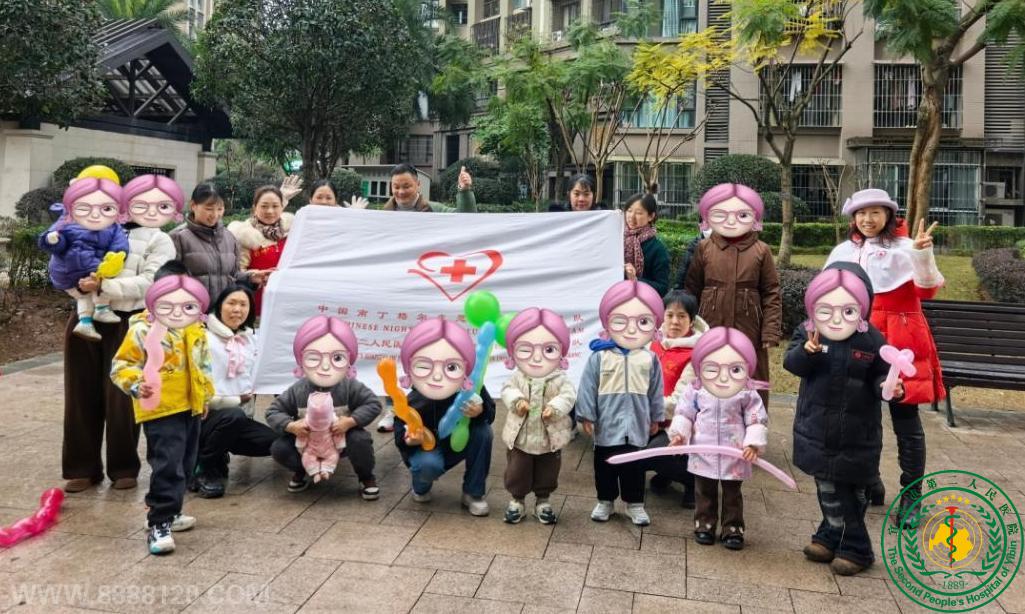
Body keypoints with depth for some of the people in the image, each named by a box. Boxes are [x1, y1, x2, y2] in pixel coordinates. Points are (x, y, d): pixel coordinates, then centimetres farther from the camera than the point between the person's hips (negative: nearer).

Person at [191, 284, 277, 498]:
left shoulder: (250, 339, 10)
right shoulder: (204, 339, -12)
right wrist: (237, 400, -14)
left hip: (238, 416, 7)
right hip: (205, 417, -6)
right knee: (233, 416, -37)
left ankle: (218, 458, 10)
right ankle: (202, 470, -12)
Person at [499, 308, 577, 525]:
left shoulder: (559, 380, -10)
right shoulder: (518, 378, -6)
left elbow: (569, 395, -20)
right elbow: (507, 390, -13)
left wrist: (555, 407, -37)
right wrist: (516, 401, -33)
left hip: (550, 439, 0)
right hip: (520, 438, 0)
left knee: (547, 473, 14)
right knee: (516, 472, 12)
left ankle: (543, 501, 33)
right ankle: (516, 500, 30)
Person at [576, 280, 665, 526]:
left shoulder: (649, 359, -3)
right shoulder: (599, 357, -9)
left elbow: (656, 391, 7)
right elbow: (587, 388, -5)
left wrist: (655, 417, 12)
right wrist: (586, 415, -5)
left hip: (636, 425, 1)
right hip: (607, 424, -1)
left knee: (634, 466, 12)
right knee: (604, 465, 13)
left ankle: (635, 503, 27)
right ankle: (605, 501, 29)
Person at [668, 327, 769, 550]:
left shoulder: (748, 396, -11)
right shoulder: (695, 392, -8)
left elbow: (758, 421, -7)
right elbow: (684, 414, 1)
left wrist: (753, 443, -18)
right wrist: (679, 434, -11)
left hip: (734, 458, -1)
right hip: (703, 455, 1)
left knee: (732, 494, 14)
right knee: (704, 492, 15)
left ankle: (732, 528, 26)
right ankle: (705, 523, 30)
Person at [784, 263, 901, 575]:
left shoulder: (872, 341, -11)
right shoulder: (806, 333, -7)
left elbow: (880, 378, -5)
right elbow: (791, 364, -14)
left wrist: (890, 388, -27)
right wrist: (808, 350, -33)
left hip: (857, 436, -2)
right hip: (817, 431, 2)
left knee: (853, 492, 12)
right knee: (828, 490, 14)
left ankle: (853, 548, 28)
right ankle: (833, 536, 32)